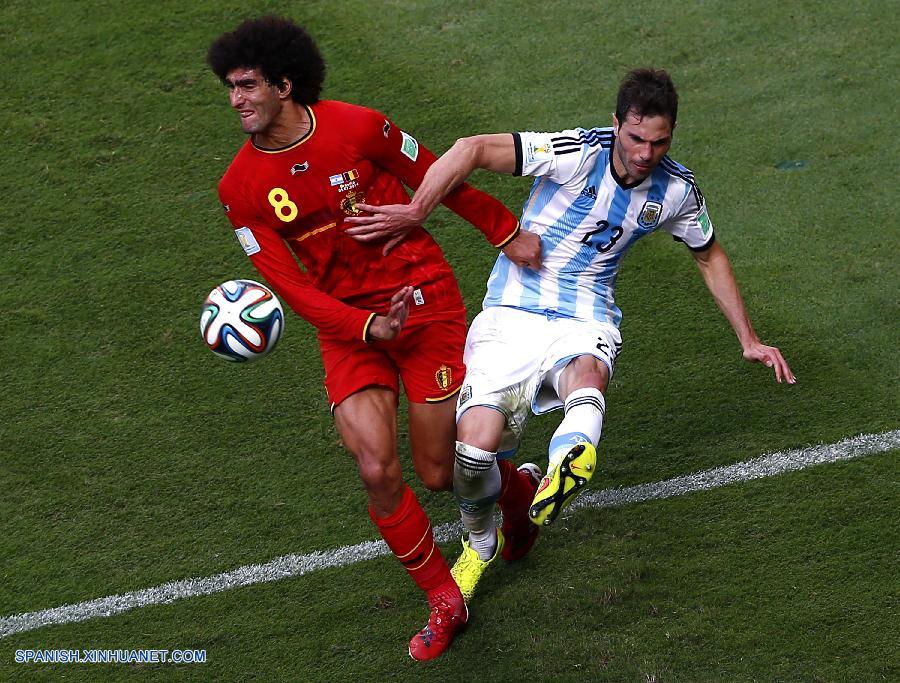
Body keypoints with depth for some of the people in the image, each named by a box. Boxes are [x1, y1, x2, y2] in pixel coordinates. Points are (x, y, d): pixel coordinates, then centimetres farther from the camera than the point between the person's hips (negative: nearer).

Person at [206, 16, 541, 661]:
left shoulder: (359, 127, -12)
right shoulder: (241, 188, -7)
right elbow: (290, 287, -8)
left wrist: (508, 233, 11)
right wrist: (367, 327, -21)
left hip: (425, 300, -2)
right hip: (346, 325, 2)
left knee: (440, 473, 1)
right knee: (377, 472, -13)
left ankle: (517, 489, 37)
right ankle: (443, 600, 8)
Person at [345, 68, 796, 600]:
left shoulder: (677, 190, 1)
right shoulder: (578, 154, -16)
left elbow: (710, 257, 21)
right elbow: (474, 149, -22)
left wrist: (749, 341, 23)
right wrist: (417, 212, -31)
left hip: (586, 322, 2)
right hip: (513, 314, -2)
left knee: (587, 376, -37)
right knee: (476, 443, -17)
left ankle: (568, 468, -66)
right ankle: (480, 543, 15)